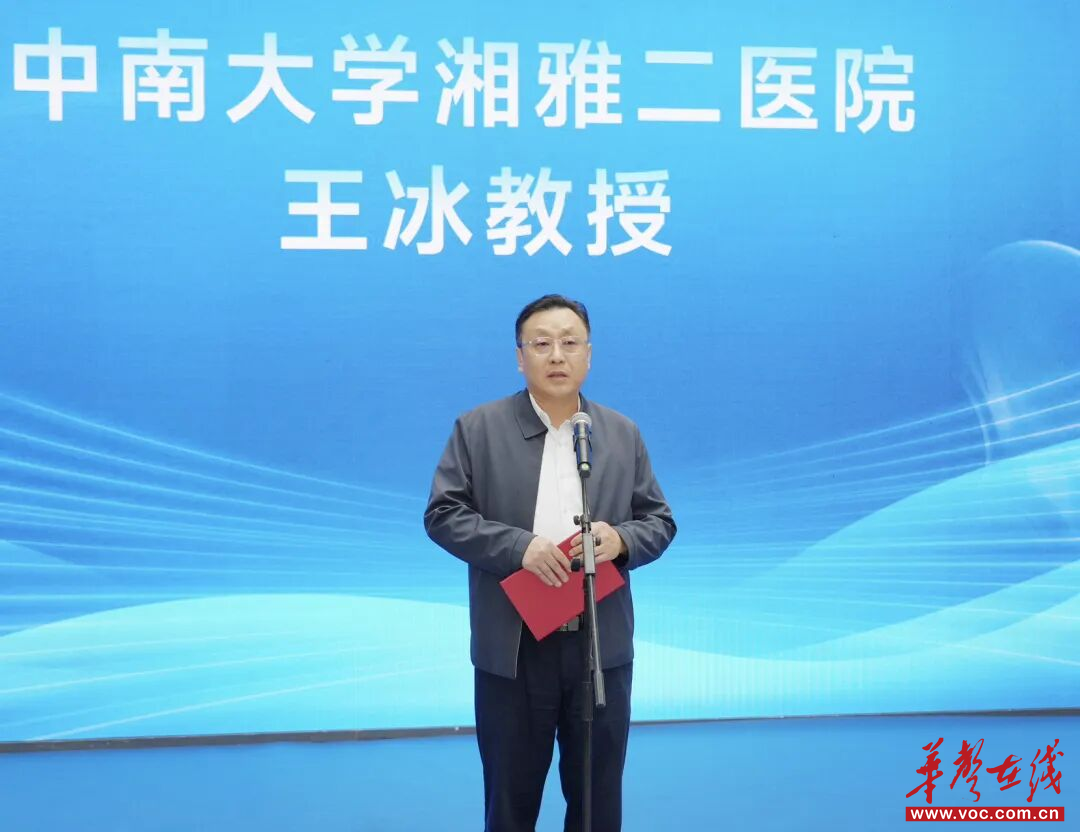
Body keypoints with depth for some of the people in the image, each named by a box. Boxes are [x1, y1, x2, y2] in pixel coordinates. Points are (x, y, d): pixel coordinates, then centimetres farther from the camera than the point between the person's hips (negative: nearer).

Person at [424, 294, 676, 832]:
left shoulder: (623, 434, 8)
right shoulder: (478, 428, 0)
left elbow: (659, 521, 9)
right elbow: (443, 514, -4)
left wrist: (621, 539, -14)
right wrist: (518, 546, -18)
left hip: (602, 648, 2)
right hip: (512, 650, -2)